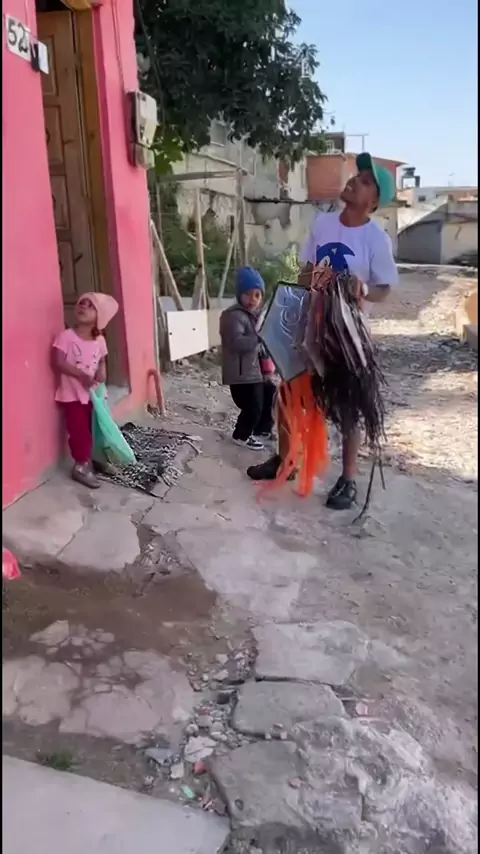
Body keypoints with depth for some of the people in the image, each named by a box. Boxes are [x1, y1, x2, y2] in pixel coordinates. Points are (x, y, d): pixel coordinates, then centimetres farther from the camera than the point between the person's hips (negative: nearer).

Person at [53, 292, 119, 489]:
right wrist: (81, 375, -26)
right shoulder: (66, 336, -14)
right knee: (80, 432, -1)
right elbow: (58, 362, -18)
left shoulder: (99, 340, 1)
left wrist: (102, 371, -10)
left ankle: (91, 460, 33)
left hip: (93, 393, 5)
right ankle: (81, 466, 14)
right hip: (72, 395, -5)